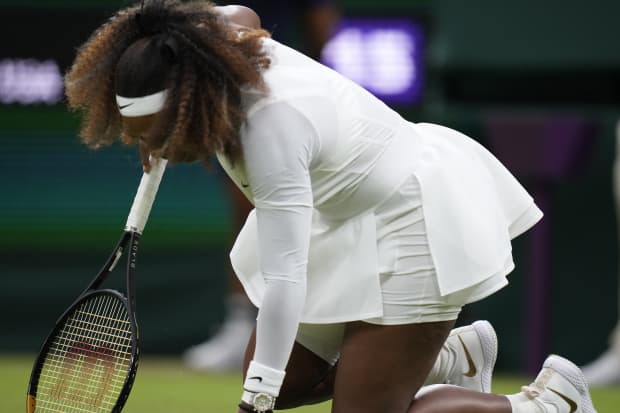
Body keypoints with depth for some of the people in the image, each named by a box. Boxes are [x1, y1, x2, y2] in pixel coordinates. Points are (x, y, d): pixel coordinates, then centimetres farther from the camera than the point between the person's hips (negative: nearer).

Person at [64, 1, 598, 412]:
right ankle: (451, 357, 25)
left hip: (410, 227, -10)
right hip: (347, 227, 10)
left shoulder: (273, 126, -37)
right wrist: (159, 133, 10)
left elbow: (284, 279, -39)